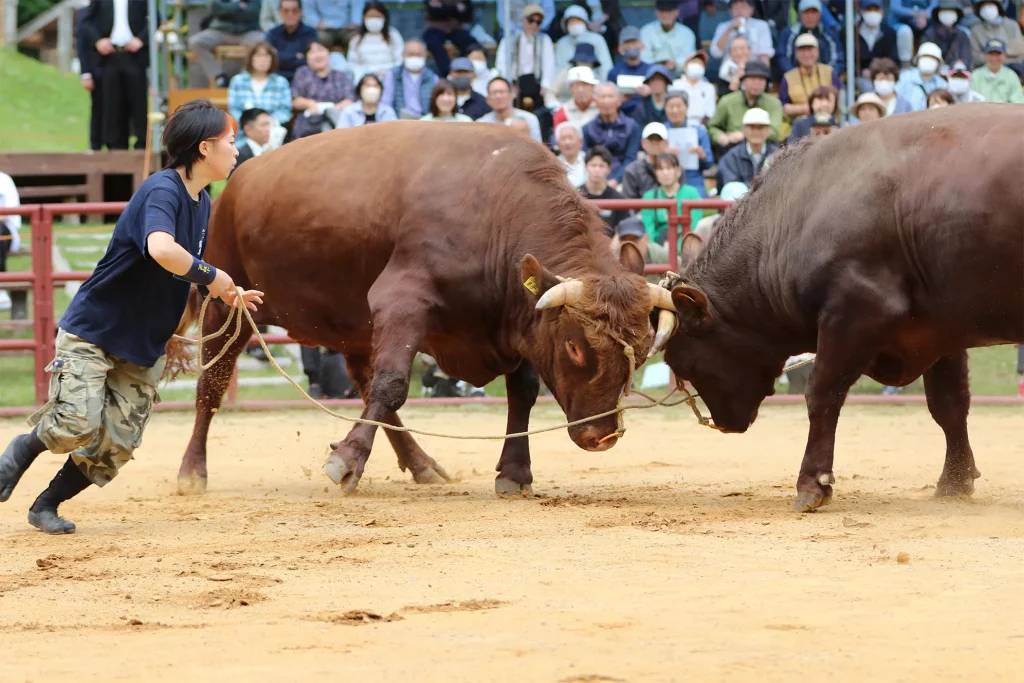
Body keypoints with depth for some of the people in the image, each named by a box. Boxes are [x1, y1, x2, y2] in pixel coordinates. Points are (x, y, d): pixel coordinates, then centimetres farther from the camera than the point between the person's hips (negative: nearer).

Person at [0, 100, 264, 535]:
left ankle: (46, 506, 16)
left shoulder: (202, 205, 7)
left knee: (116, 446, -2)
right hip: (92, 330, -8)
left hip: (145, 346, 8)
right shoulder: (162, 189, -20)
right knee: (78, 425, -19)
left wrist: (227, 296, 2)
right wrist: (211, 276, -27)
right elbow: (162, 250, -41)